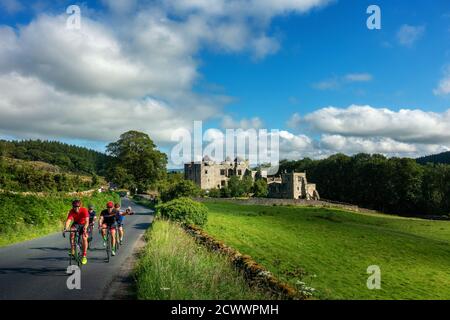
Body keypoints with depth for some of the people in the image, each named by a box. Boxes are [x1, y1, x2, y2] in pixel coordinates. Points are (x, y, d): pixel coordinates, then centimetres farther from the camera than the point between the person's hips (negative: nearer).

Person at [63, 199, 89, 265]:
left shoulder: (84, 210, -27)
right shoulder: (72, 211, -22)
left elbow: (87, 221, -36)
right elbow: (68, 220, -33)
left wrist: (85, 228, -54)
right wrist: (65, 229, -50)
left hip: (83, 225, -2)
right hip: (76, 224, 2)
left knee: (84, 237, -22)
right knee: (71, 231, -30)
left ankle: (84, 256, -12)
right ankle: (72, 250, -18)